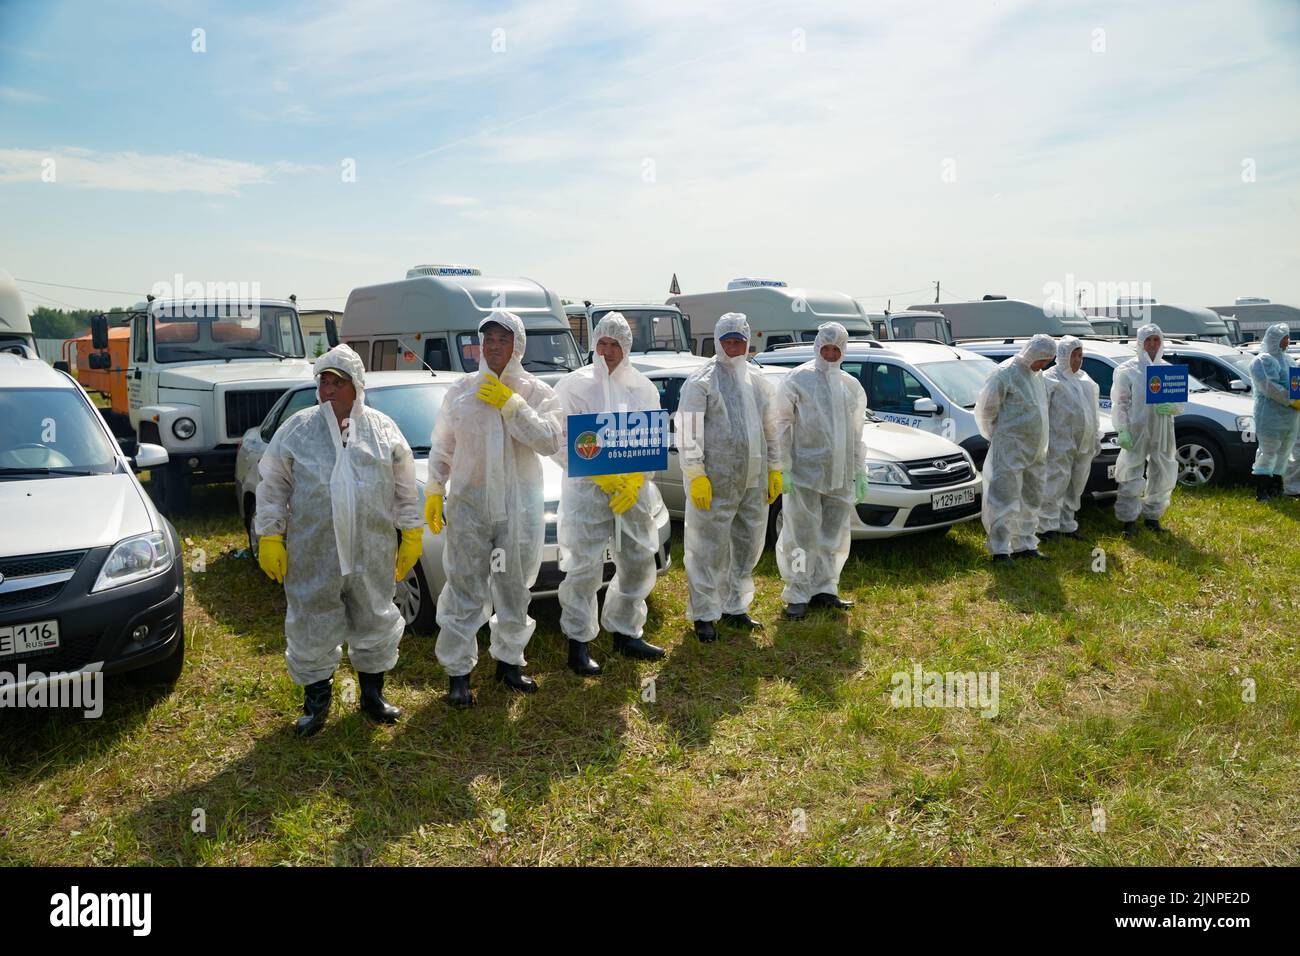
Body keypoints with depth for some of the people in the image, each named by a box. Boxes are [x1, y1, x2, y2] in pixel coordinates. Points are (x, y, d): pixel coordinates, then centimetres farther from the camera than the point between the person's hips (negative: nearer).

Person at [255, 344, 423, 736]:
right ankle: (316, 701, 26)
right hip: (312, 553, -1)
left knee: (375, 621, 12)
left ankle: (372, 695, 32)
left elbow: (405, 488, 8)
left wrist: (412, 533, 5)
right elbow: (273, 486, 4)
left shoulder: (382, 428, 3)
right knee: (312, 629, 7)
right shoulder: (297, 429, 1)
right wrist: (270, 537, -2)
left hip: (373, 552, 1)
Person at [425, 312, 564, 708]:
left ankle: (509, 660, 30)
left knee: (514, 590, 12)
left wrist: (512, 405, -17)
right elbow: (442, 448, 9)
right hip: (468, 503, 0)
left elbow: (550, 441, -15)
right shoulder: (461, 392, 4)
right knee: (465, 590, 2)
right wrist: (434, 492, 5)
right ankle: (458, 671, 13)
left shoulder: (537, 392, 0)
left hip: (519, 507, 0)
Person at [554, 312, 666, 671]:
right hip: (587, 490, -4)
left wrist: (635, 481, -9)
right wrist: (601, 475, -16)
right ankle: (578, 642, 11)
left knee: (639, 563, 12)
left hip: (634, 490, 5)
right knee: (584, 568, -4)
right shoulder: (574, 385, -3)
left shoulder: (643, 387, 9)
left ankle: (625, 632, 30)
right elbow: (561, 442, -7)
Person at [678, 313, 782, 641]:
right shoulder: (702, 381, -6)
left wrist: (774, 469, 16)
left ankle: (735, 607, 29)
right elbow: (688, 432, -11)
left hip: (753, 481, 6)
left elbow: (770, 427, 20)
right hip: (716, 480, -6)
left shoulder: (757, 380, 14)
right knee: (709, 549, -1)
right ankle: (704, 614, 11)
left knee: (747, 546, 14)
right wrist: (696, 474, -16)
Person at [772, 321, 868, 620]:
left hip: (840, 476, 5)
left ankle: (825, 589, 23)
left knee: (834, 536, 10)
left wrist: (860, 473, 13)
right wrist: (785, 468, -12)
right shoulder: (797, 379, -2)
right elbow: (783, 426, -5)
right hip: (805, 472, -5)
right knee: (802, 536, -2)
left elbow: (857, 434, 18)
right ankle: (797, 595, 6)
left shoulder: (851, 386, 14)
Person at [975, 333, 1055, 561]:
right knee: (1005, 498, -8)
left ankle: (1024, 545, 24)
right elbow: (985, 408, -10)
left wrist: (1041, 445, 17)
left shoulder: (1036, 376, 15)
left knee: (1030, 500, 14)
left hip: (1034, 450, 9)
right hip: (1010, 449, -9)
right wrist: (996, 436, 0)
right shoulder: (1006, 373, -12)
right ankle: (1000, 550, -5)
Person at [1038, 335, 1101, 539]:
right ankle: (1047, 526, -3)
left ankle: (1067, 525, 20)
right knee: (1055, 484, -8)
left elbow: (1092, 410, 24)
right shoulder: (1050, 378, -6)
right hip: (1060, 444, -8)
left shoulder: (1084, 378, 18)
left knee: (1075, 488, 11)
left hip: (1083, 444, 8)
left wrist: (1095, 438, 20)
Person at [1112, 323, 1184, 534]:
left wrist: (1171, 407, -10)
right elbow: (1119, 403, -4)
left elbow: (1181, 404, 14)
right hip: (1136, 431, -4)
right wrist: (1122, 430, -14)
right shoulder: (1128, 370, -1)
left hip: (1162, 432, 4)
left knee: (1162, 476, 11)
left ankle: (1152, 516, 27)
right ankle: (1129, 520, 7)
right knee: (1132, 476, -3)